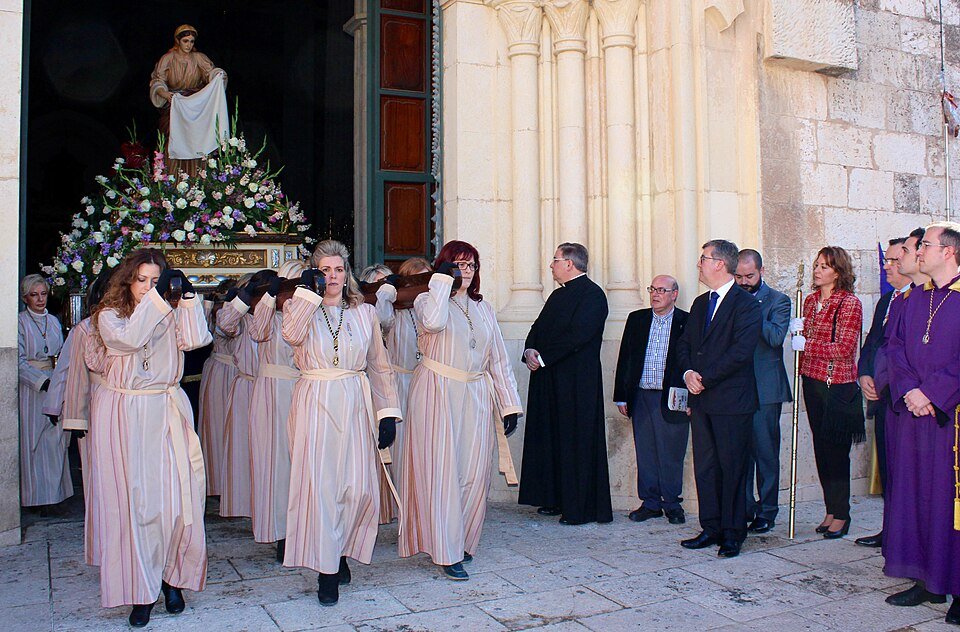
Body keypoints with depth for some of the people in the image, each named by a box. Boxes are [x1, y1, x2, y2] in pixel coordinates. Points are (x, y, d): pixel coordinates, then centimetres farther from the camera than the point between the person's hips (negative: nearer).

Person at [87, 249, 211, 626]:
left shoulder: (171, 316, 9)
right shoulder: (110, 315, 4)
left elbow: (196, 339, -10)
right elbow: (130, 338, -18)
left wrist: (187, 296, -13)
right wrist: (155, 298, -19)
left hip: (166, 412, 2)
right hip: (124, 415, -2)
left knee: (177, 495, -2)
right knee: (133, 499, -1)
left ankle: (172, 576, 16)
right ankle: (140, 589, 9)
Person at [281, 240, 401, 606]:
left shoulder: (365, 313, 12)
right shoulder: (300, 306, 7)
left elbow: (379, 367, 11)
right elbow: (292, 335, -18)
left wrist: (388, 413, 4)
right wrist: (307, 291, -11)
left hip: (356, 404, 2)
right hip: (315, 405, -2)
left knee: (360, 487, 0)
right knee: (319, 484, -5)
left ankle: (341, 552, 24)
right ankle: (326, 570, 6)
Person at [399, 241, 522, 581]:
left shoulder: (483, 308, 15)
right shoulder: (427, 300, 2)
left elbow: (498, 359, 14)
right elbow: (434, 323, -24)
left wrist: (509, 405, 7)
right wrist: (442, 279, -12)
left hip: (475, 396, 5)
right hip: (437, 394, -4)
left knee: (474, 473, 4)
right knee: (441, 471, -5)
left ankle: (463, 541, 20)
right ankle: (446, 552, 0)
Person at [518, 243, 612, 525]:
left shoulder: (592, 294, -10)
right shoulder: (559, 294, 18)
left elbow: (577, 335, -20)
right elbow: (539, 327, 16)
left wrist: (543, 357, -17)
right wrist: (530, 351, -4)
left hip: (576, 382, -9)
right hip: (549, 377, 9)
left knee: (575, 441, -3)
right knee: (551, 438, 11)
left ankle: (580, 508, 6)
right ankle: (556, 499, 21)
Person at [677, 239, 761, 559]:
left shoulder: (746, 304, -9)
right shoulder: (700, 303, 16)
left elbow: (741, 352, -18)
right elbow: (685, 343, 16)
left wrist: (705, 378, -15)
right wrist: (688, 372, -3)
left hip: (732, 400, -7)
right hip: (701, 400, 7)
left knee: (732, 468, 1)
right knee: (704, 466, 11)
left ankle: (733, 533, 12)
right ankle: (711, 528, 21)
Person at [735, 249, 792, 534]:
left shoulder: (778, 300, 1)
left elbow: (776, 336, -16)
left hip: (765, 389, -4)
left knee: (765, 451, 2)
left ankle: (767, 512, 13)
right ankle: (744, 508, 19)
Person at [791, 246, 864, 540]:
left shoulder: (850, 303, -10)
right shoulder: (811, 300, 11)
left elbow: (844, 348, -16)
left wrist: (807, 345, -17)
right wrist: (798, 330, 2)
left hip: (838, 385, -7)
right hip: (812, 382, 7)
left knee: (836, 449, -1)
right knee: (820, 448, 10)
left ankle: (841, 515, 11)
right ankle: (831, 510, 21)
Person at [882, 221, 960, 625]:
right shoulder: (915, 298, 13)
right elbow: (895, 346, 9)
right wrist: (908, 390, -4)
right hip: (912, 410, 6)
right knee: (912, 494, 8)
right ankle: (926, 581, 19)